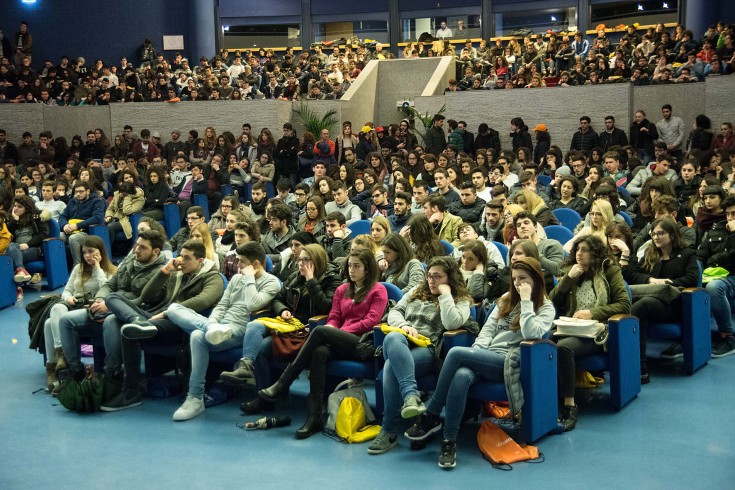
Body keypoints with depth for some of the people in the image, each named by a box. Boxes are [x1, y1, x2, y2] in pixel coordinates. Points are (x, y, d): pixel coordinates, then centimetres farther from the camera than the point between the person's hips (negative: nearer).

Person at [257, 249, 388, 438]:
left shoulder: (378, 291, 9)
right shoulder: (342, 290, 27)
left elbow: (371, 321, -3)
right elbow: (334, 318, 19)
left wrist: (341, 331, -10)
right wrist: (331, 328, -6)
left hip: (364, 345, -5)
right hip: (341, 344, 5)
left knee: (320, 331, -28)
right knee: (319, 352, -32)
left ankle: (282, 385, -25)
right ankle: (315, 417, -38)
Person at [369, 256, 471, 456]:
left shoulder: (461, 301, 12)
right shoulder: (417, 291, 28)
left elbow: (452, 323, -11)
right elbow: (394, 312, 20)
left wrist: (445, 295, -2)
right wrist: (404, 326, -1)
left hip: (427, 350, -4)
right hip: (401, 344, 4)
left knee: (391, 366, -35)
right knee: (393, 338, -37)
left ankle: (389, 430, -31)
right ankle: (411, 396, -49)